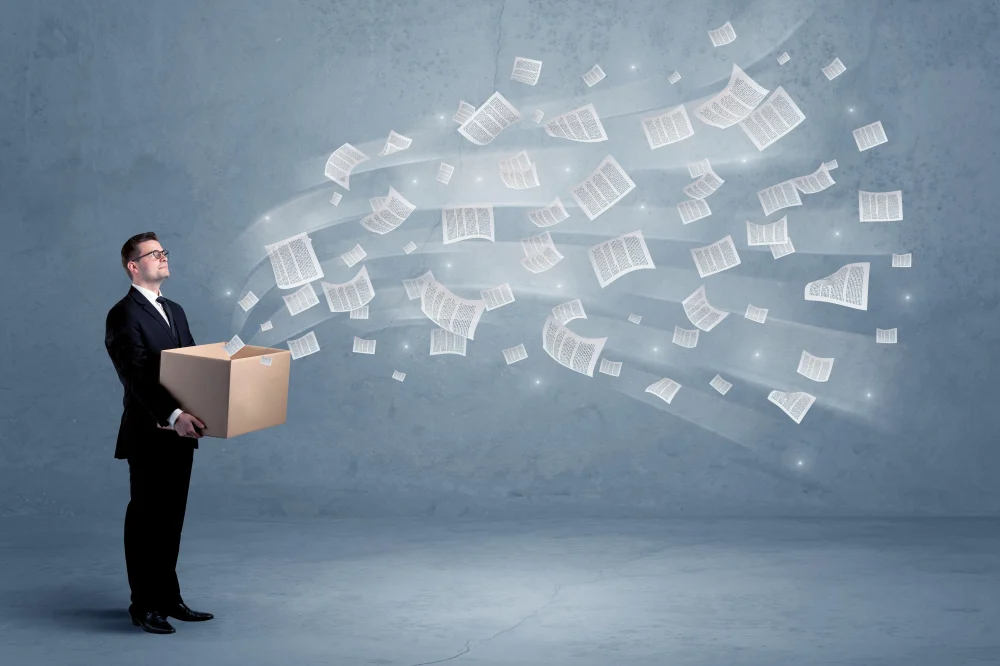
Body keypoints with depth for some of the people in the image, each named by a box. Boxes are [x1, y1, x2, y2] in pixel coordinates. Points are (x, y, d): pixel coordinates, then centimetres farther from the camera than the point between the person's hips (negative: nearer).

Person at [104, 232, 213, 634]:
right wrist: (173, 415, -33)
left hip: (179, 434, 8)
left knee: (171, 519, 13)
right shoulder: (124, 316, -12)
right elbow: (136, 377, -22)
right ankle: (144, 606, 10)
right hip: (149, 436, -8)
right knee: (146, 520, 1)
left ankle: (168, 599, 21)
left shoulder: (174, 311, 16)